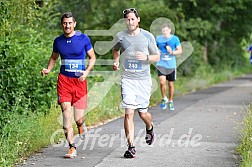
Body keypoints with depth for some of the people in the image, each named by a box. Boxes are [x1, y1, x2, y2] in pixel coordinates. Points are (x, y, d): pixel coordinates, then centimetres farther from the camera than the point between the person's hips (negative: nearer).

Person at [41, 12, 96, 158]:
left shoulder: (83, 38, -2)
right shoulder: (58, 41, 6)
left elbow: (93, 58, 6)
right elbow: (54, 58, 22)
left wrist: (87, 72, -11)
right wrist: (48, 69, 3)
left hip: (79, 80, -2)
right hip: (64, 80, 2)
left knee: (78, 118, -3)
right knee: (66, 112, -10)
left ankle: (81, 125, 36)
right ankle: (72, 147, -3)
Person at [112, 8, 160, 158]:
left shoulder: (147, 36, -1)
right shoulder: (120, 36, 3)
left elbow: (157, 56, 6)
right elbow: (116, 50, 25)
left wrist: (146, 57, -14)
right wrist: (116, 61, 6)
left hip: (144, 79, 0)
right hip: (127, 79, 1)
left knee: (143, 113, 2)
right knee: (129, 113, -10)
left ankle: (150, 128, 39)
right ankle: (131, 147, -8)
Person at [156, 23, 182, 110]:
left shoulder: (175, 39, -1)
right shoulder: (158, 38, 2)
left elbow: (180, 51, 0)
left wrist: (172, 52, -17)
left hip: (171, 65, 0)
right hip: (161, 64, 0)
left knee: (170, 84, 9)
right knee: (162, 82, -19)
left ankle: (170, 101, 30)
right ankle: (164, 98, 5)